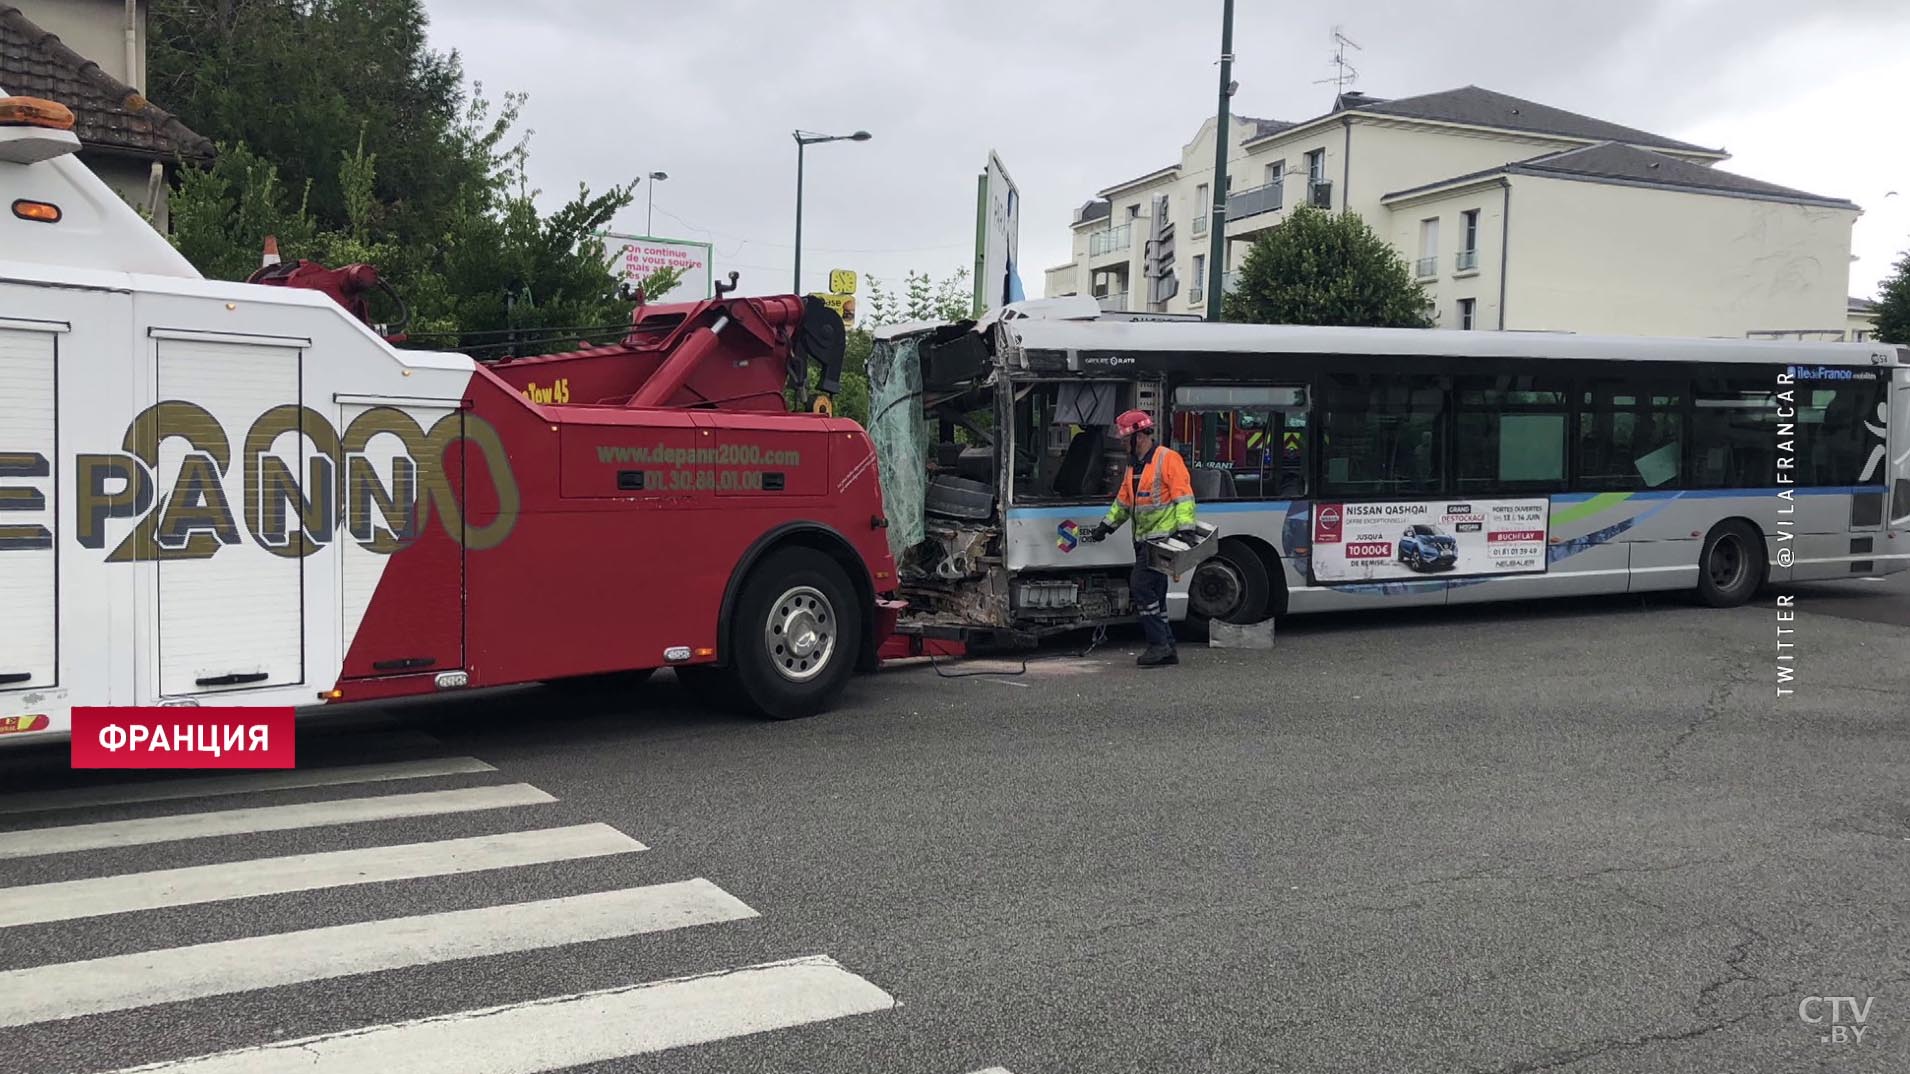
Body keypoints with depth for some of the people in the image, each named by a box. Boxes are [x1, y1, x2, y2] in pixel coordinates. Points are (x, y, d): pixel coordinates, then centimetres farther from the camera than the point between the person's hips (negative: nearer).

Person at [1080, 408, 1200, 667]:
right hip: (1144, 539, 9)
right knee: (1154, 593, 8)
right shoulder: (1134, 466, 18)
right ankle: (1167, 649, 12)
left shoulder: (1167, 459, -10)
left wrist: (1186, 528, -23)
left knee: (1141, 585, -15)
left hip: (1162, 536, -9)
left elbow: (1183, 496, -16)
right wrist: (1106, 526, 29)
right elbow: (1124, 500, 28)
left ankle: (1158, 644, -11)